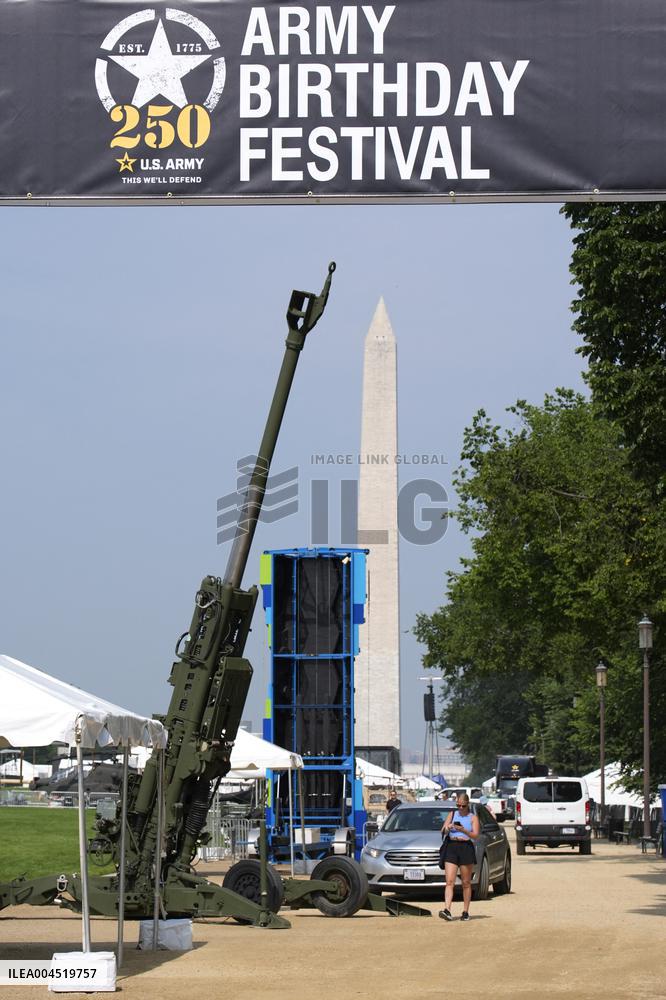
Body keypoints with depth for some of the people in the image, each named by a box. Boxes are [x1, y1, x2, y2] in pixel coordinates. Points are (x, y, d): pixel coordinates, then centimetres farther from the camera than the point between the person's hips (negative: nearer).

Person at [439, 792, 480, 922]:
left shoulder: (473, 817, 5)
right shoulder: (452, 814, 13)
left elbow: (475, 835, -7)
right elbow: (443, 831, 8)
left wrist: (463, 830, -23)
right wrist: (447, 828, -15)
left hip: (466, 848, -2)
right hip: (451, 847, 2)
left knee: (466, 883, 4)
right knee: (449, 881, -9)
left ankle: (465, 912, 11)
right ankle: (447, 910, -19)